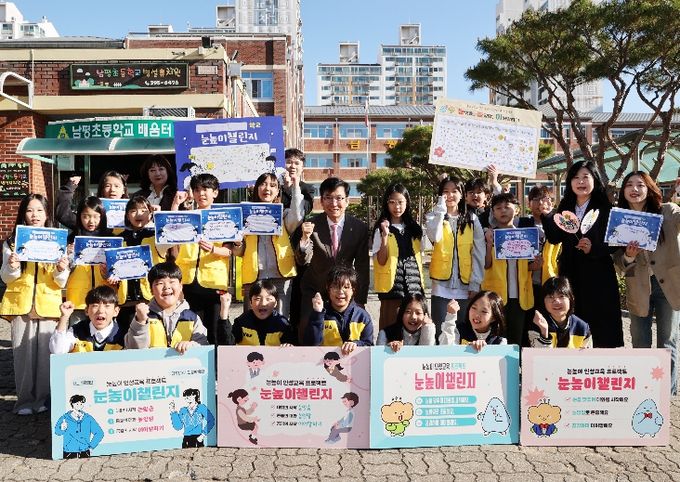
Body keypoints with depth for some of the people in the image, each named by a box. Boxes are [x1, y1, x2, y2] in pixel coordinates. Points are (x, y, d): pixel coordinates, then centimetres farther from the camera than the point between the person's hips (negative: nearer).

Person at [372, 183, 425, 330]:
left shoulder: (415, 229, 12)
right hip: (393, 288, -4)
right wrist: (385, 236, -17)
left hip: (414, 288, 4)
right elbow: (381, 261, -8)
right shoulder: (381, 229, -1)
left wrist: (421, 284, 10)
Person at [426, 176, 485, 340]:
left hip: (466, 285, 1)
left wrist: (475, 284, -4)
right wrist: (441, 209, -13)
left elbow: (479, 253, 2)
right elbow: (435, 237, -18)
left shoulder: (472, 219, 7)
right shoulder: (434, 217, 4)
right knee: (441, 332, 0)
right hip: (442, 285, -1)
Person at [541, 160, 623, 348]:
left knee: (601, 324, -1)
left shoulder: (605, 209, -2)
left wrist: (594, 249, -22)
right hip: (570, 273, 4)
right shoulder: (565, 208, 11)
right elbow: (555, 238, 0)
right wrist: (545, 215, -11)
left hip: (598, 275, -4)